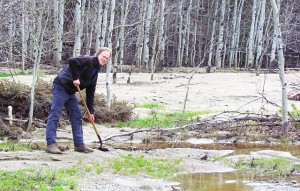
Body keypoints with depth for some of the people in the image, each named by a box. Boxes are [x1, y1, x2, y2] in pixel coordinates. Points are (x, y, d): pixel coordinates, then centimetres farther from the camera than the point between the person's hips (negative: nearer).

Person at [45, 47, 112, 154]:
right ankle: (51, 144, -15)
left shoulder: (95, 72, 13)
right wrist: (75, 78, -24)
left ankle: (79, 145, 14)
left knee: (77, 117, 8)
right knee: (55, 115, -11)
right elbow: (72, 61, -30)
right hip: (60, 87, -10)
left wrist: (91, 111, 12)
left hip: (71, 92, 10)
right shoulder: (87, 61, -12)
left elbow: (90, 93, 16)